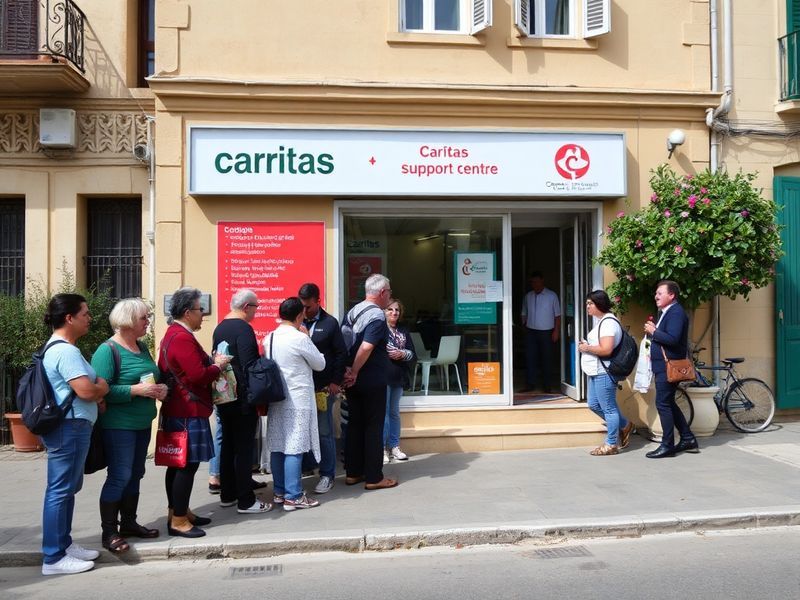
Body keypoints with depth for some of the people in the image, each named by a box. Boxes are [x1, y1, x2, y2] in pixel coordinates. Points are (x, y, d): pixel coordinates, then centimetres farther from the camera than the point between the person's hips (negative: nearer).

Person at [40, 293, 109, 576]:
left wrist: (96, 388, 3)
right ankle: (54, 558, 4)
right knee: (60, 490, -4)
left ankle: (63, 544, 28)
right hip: (69, 427, -11)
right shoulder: (66, 351, -20)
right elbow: (86, 390, -26)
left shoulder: (56, 347, 14)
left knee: (67, 487, 17)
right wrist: (103, 387, -5)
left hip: (67, 426, 11)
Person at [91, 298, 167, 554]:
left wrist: (160, 389, 1)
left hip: (142, 424, 8)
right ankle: (109, 533, 7)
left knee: (135, 476, 14)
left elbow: (152, 378, 23)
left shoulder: (142, 348, 12)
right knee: (119, 477, -5)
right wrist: (137, 390, -24)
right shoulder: (108, 350, -12)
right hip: (118, 425, -8)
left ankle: (128, 523, 27)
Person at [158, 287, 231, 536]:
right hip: (188, 411, -11)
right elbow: (198, 376, -24)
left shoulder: (174, 334, 16)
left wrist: (212, 362, 9)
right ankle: (178, 521, 1)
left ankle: (179, 511, 26)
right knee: (187, 464, -5)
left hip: (177, 410, 11)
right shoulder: (183, 338, -19)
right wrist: (218, 366, -8)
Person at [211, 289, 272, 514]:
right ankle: (246, 501, 2)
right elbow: (250, 366, -21)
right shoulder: (243, 328, -16)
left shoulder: (220, 327, 11)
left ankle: (227, 495, 24)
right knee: (244, 447, -3)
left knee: (228, 444, 16)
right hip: (242, 398, -9)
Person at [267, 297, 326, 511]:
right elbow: (320, 364, -3)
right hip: (297, 400, -7)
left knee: (277, 446, 12)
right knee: (294, 448, -3)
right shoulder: (300, 338, -14)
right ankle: (293, 497, 1)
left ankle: (279, 492, 21)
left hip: (276, 399, 7)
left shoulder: (269, 338, 6)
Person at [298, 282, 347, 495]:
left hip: (323, 387, -2)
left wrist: (335, 381, -5)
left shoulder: (330, 323, 0)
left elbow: (341, 353, 0)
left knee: (324, 432, 3)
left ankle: (327, 475, 13)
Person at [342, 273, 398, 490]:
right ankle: (374, 477, 7)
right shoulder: (377, 316, -16)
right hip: (372, 381, -8)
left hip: (354, 381, 8)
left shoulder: (353, 312, 9)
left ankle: (353, 473, 20)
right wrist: (355, 372, -16)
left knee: (354, 425, 13)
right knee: (374, 427, 1)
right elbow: (366, 347, -26)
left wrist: (348, 370, -2)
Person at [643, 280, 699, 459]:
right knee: (668, 404, 16)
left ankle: (667, 445, 2)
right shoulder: (666, 312, 17)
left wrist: (653, 331, -15)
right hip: (663, 366, 10)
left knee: (663, 404, -6)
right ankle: (688, 439, 24)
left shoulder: (676, 312, -16)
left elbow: (672, 338, -27)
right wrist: (653, 330, 1)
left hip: (668, 367, -10)